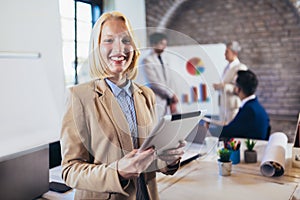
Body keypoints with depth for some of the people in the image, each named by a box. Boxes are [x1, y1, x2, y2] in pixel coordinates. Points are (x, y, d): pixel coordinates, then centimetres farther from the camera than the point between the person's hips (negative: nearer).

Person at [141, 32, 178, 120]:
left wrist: (173, 102, 3)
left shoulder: (164, 57, 12)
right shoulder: (147, 60, -8)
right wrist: (172, 95, -10)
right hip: (157, 101, -6)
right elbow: (154, 82, -14)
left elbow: (169, 79, 10)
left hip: (168, 100, 6)